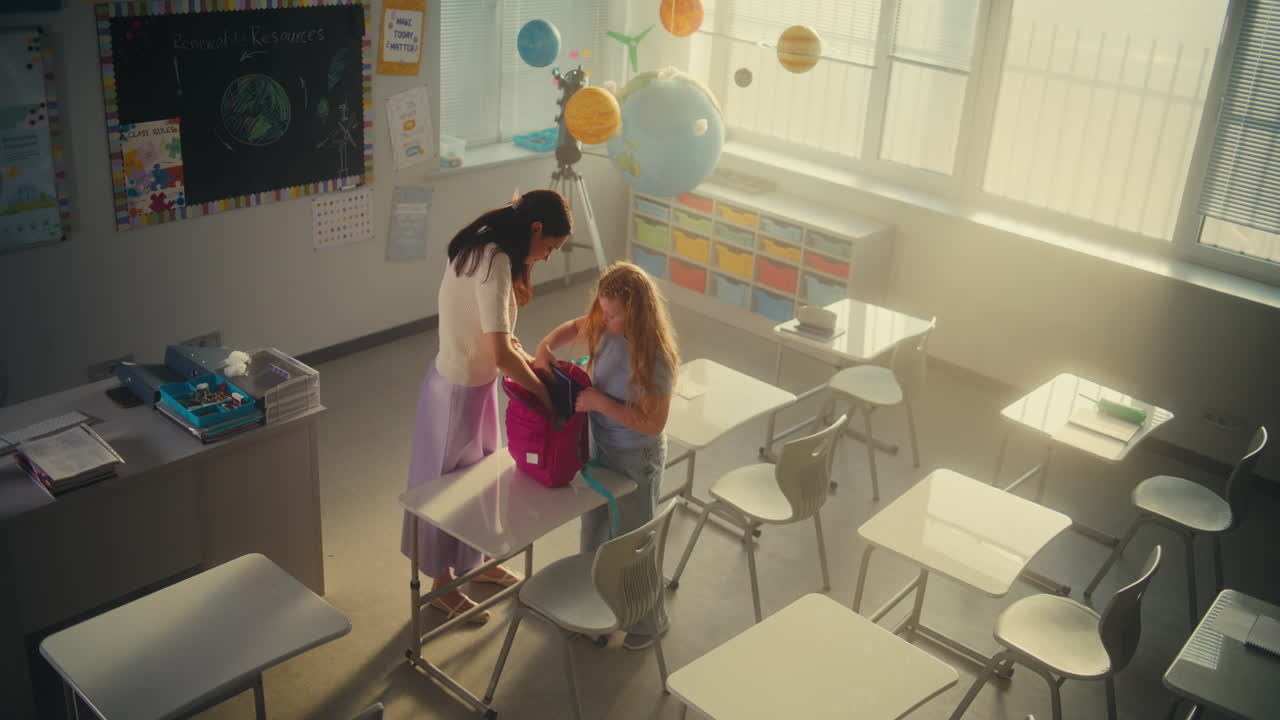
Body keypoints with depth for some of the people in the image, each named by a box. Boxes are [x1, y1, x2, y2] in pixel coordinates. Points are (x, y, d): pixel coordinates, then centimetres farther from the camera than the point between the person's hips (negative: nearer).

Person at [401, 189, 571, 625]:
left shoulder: (484, 249, 2)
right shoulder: (495, 262, -28)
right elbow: (501, 354, -31)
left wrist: (527, 360, 1)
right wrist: (542, 392, -17)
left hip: (472, 383, 10)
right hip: (458, 390, -10)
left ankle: (473, 562, 44)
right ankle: (442, 585, 27)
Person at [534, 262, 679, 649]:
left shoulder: (655, 359, -30)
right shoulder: (606, 328, -11)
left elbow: (652, 423, -28)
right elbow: (573, 327, 9)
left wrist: (600, 401, -28)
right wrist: (546, 346, -10)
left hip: (636, 457, -7)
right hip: (601, 445, 7)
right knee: (594, 527, 24)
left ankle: (649, 619, 33)